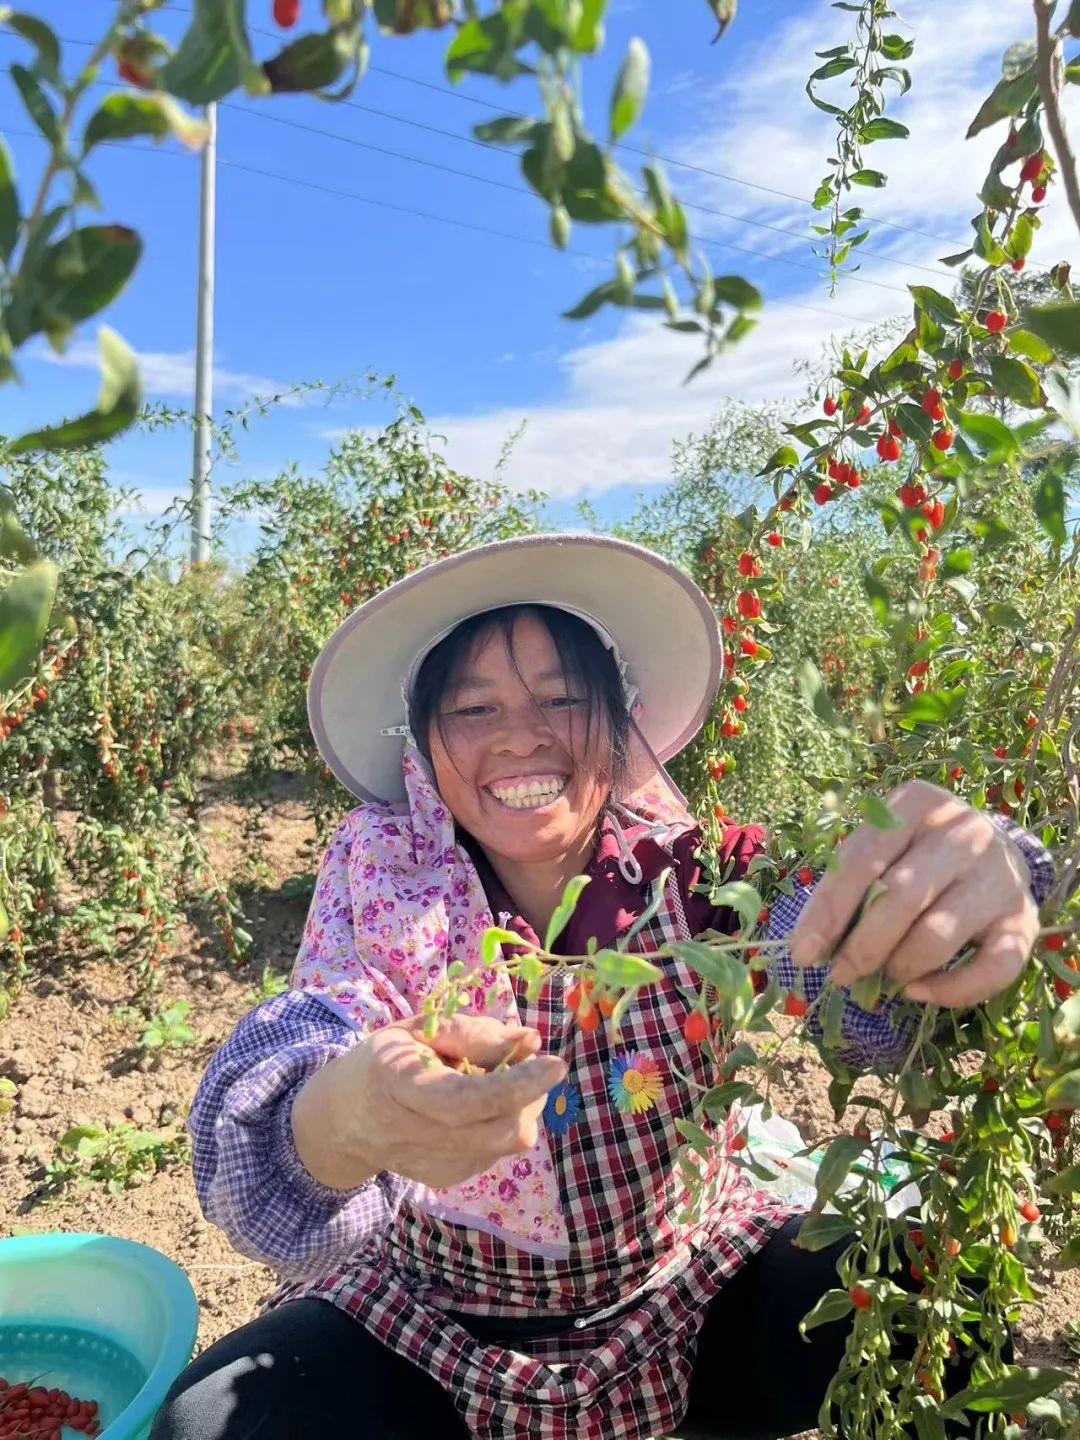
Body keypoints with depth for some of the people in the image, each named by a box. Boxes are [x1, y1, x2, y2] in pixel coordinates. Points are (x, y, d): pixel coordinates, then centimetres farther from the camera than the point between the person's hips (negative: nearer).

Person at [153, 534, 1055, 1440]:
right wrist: (335, 1128, -51)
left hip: (693, 1293, 1)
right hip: (435, 1324, 0)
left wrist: (985, 876, -56)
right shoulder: (381, 865, -16)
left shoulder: (686, 866, -15)